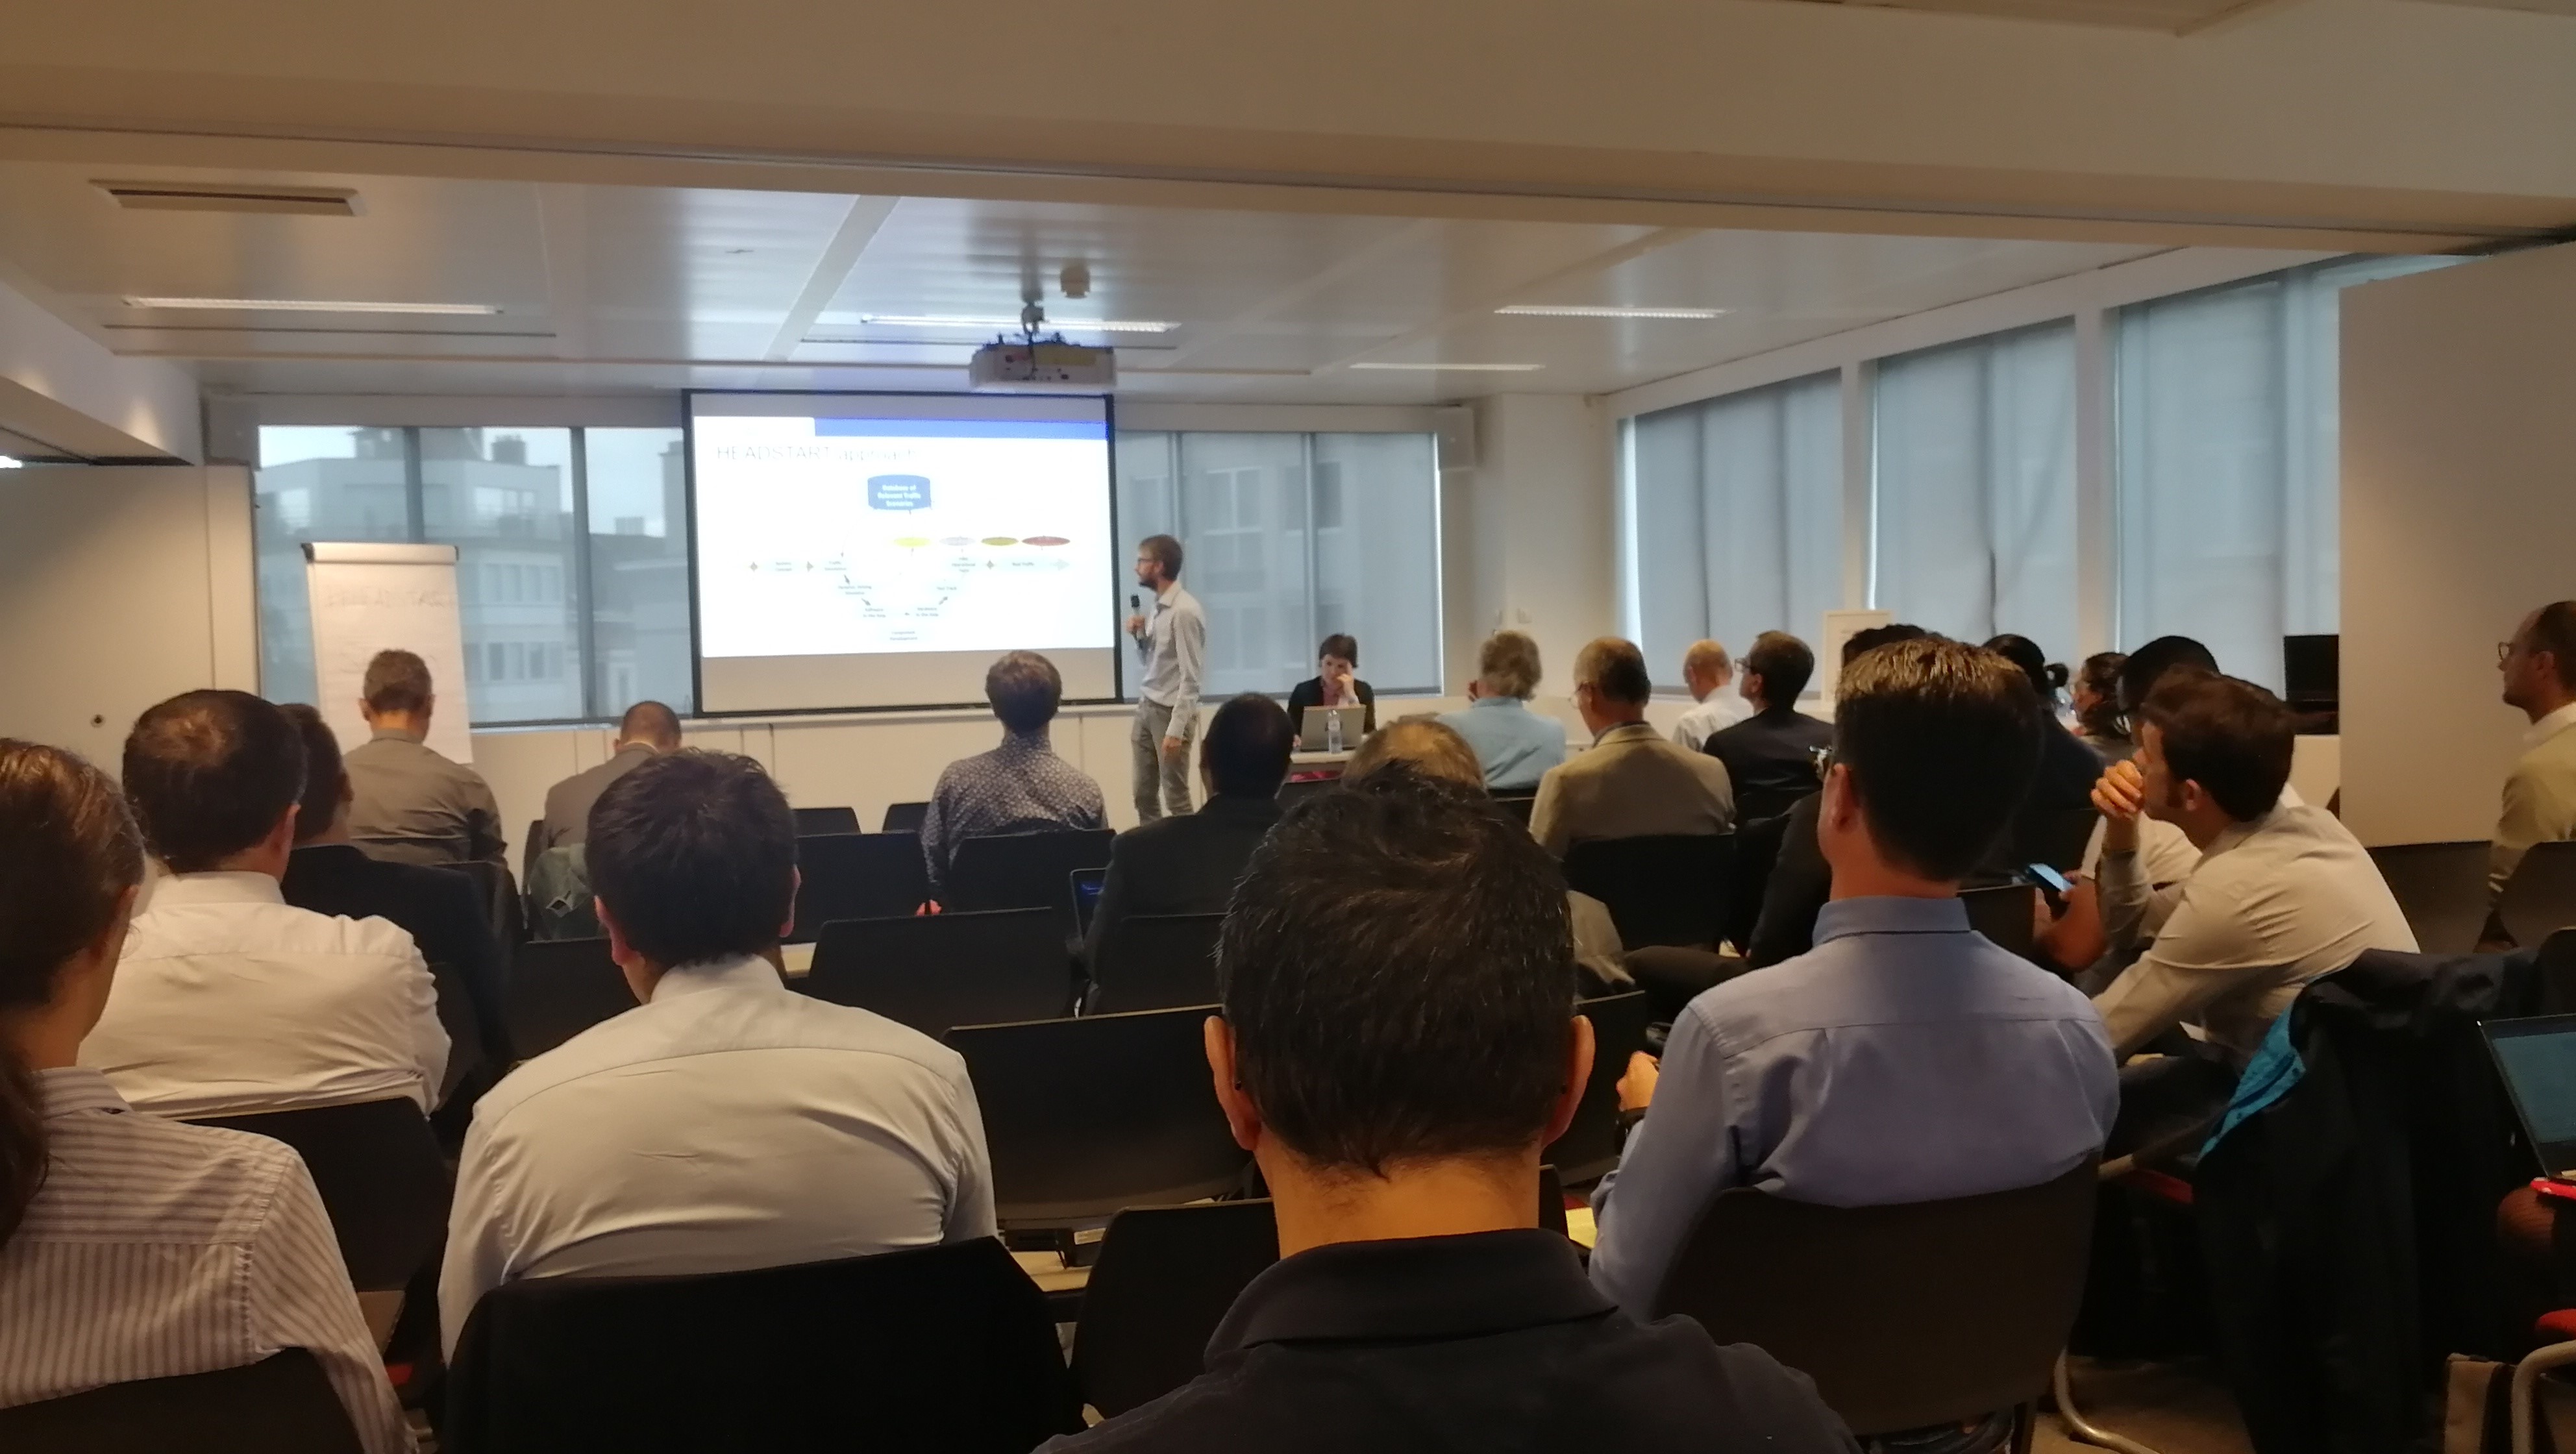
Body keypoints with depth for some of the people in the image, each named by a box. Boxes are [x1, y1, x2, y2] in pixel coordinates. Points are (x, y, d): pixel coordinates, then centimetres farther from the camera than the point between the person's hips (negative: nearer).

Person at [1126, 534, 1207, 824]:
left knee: (1176, 799, -2)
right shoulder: (1158, 606, 10)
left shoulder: (1184, 611, -16)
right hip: (1146, 707, 9)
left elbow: (1190, 677, -19)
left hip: (1170, 712, -9)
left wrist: (1176, 729, -23)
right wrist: (1139, 635, 1)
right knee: (1144, 795, 11)